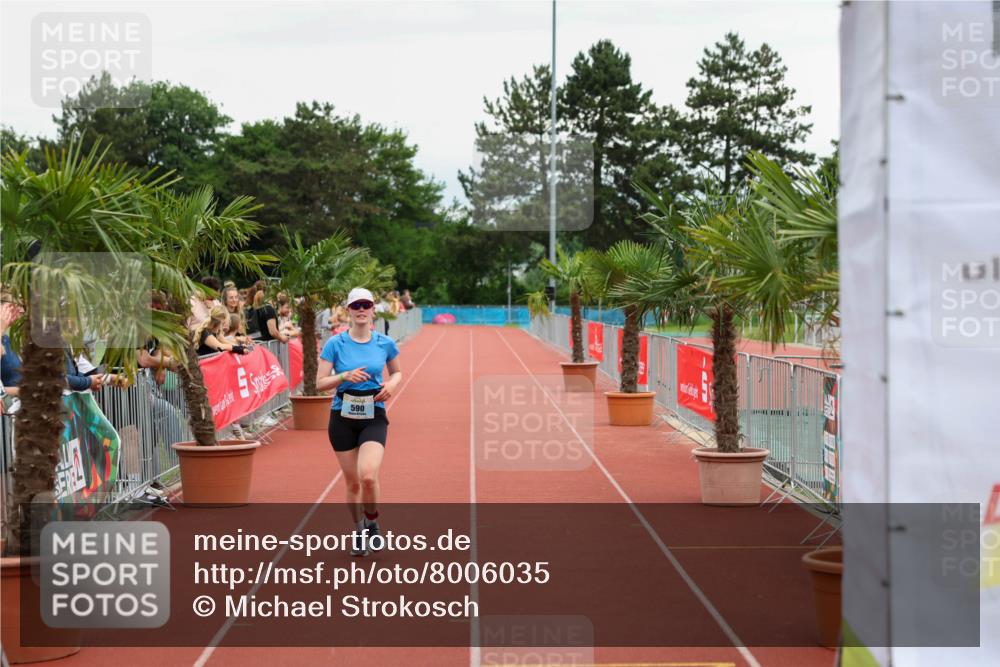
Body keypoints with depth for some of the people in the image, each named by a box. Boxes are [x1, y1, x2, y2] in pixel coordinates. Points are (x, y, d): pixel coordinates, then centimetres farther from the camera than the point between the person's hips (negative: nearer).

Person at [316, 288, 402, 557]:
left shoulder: (385, 343, 2)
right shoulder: (335, 344, -3)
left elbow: (397, 372, 18)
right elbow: (320, 383, -3)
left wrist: (392, 384, -3)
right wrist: (345, 376, -20)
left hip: (374, 417, 0)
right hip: (343, 417, 0)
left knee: (368, 476, -20)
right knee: (352, 482, 6)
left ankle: (372, 523, 7)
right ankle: (359, 531, 29)